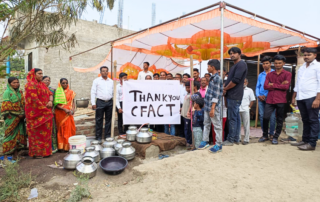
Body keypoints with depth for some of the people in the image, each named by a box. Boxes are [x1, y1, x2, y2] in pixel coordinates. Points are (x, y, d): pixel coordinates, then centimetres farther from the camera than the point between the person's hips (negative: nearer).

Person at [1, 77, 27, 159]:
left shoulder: (20, 92, 12)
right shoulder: (7, 92, -6)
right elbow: (7, 106, -12)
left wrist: (23, 114, 2)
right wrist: (18, 114, -14)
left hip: (20, 118, 6)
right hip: (11, 118, -5)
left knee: (19, 134, 6)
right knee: (11, 134, -1)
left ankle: (15, 152, 14)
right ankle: (7, 153, 9)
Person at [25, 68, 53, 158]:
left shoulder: (42, 84, 16)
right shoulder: (30, 85, -10)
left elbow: (50, 93, 13)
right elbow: (34, 99, -17)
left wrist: (50, 101, -9)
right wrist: (45, 109, -14)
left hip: (45, 112, 8)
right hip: (36, 113, -8)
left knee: (45, 132, 10)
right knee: (37, 133, -1)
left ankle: (45, 151, 18)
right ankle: (36, 153, 8)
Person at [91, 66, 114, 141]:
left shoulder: (111, 81, 11)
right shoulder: (96, 81, 2)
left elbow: (113, 92, 13)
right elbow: (93, 92, -1)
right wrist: (93, 103, -7)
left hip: (109, 102, 3)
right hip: (100, 102, -3)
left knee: (108, 120, 9)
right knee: (99, 120, 2)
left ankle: (108, 136, 19)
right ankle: (98, 137, 11)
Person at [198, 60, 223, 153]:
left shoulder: (217, 78, -14)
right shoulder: (212, 77, 14)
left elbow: (216, 95, -18)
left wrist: (212, 108, -21)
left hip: (213, 106, -9)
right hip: (207, 105, 9)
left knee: (217, 125, 2)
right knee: (206, 124, 15)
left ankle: (218, 145, 11)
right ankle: (205, 141, 27)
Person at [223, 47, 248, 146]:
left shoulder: (241, 64, -11)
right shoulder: (235, 66, 21)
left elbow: (235, 80, -19)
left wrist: (225, 89, -9)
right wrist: (226, 89, 5)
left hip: (234, 96, -10)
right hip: (232, 96, 10)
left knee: (232, 118, -5)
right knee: (236, 117, 13)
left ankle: (230, 140, 2)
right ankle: (236, 138, 21)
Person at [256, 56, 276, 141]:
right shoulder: (260, 75, 15)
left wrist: (265, 95, -10)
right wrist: (258, 95, -3)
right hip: (261, 99, 4)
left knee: (272, 117, -2)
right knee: (262, 116, 4)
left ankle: (271, 134, 11)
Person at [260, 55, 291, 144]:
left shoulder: (287, 74, 6)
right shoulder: (269, 74, 15)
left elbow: (286, 86, -10)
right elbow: (266, 86, 0)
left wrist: (273, 85, -2)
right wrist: (280, 85, -4)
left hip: (281, 101, -2)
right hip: (270, 100, 2)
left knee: (279, 120, 5)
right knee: (265, 118, -3)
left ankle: (275, 137, 18)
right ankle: (265, 135, 15)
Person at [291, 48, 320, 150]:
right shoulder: (301, 68, 20)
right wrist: (293, 97, 19)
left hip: (311, 97, -6)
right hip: (301, 98, 7)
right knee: (305, 120, 12)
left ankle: (312, 143, 1)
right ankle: (305, 140, 20)